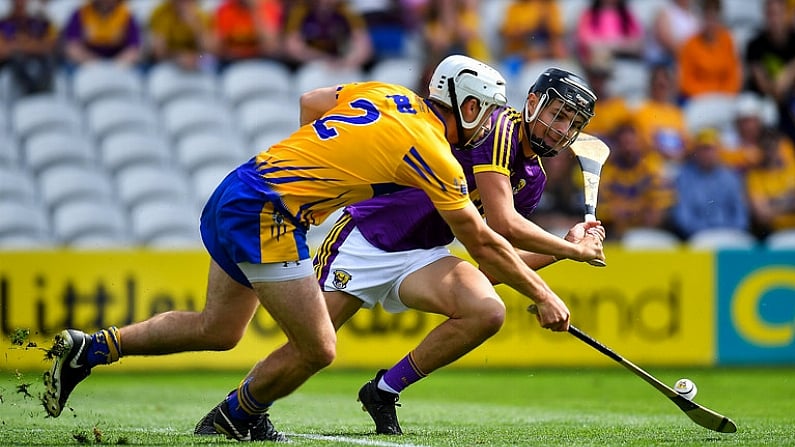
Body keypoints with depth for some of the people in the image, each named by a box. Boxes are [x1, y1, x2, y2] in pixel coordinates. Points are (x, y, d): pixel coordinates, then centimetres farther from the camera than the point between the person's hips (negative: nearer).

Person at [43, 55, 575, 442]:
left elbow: (310, 101, 22)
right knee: (317, 349, -4)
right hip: (267, 214, -9)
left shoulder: (387, 93, 10)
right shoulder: (434, 154, -10)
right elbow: (483, 243, -3)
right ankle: (236, 419, 17)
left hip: (233, 196, 9)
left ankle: (89, 348, 21)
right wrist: (545, 296, 6)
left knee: (217, 329, 21)